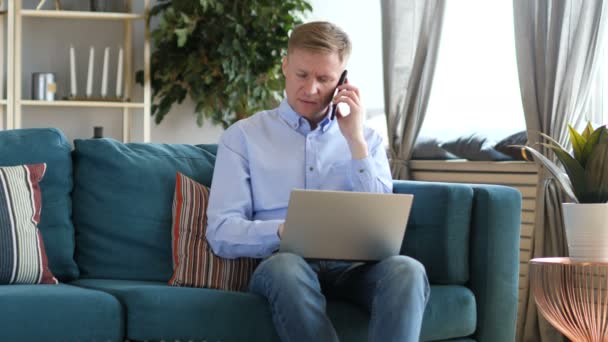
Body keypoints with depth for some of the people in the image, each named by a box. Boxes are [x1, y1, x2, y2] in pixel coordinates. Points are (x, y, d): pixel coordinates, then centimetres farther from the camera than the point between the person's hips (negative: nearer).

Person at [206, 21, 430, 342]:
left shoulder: (367, 138, 20)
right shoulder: (243, 136, 12)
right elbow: (221, 234, 3)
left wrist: (355, 140, 2)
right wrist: (284, 231, -17)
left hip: (355, 264, 2)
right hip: (283, 261, -2)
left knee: (407, 271, -34)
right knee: (285, 267, -40)